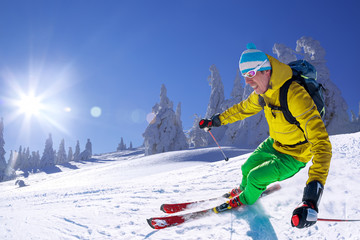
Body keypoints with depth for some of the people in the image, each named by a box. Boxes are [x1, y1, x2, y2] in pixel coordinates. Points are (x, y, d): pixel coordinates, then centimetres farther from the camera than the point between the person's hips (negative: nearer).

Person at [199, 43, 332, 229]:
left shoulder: (295, 95, -39)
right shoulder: (262, 92, -13)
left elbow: (321, 143, -44)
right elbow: (243, 108, 12)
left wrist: (312, 195, -54)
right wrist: (216, 120, 15)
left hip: (293, 156, -7)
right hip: (274, 144, 7)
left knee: (255, 177, -9)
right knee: (247, 168, 14)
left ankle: (246, 200, 26)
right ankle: (243, 189, 48)